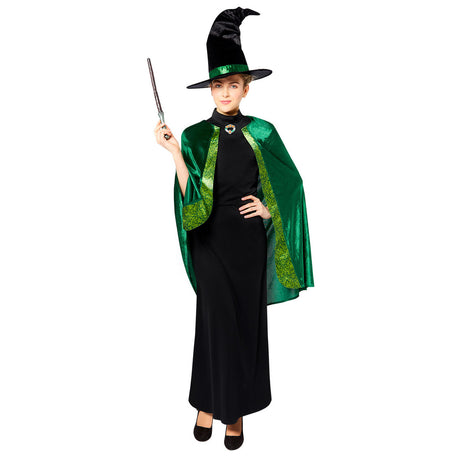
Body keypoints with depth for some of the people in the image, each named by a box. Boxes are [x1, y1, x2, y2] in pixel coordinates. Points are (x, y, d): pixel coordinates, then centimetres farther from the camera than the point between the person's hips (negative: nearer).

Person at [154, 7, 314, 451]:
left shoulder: (262, 132, 2)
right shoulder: (195, 137, -1)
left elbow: (290, 181, 11)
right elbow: (191, 199, -11)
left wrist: (269, 206, -4)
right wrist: (174, 152, -19)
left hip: (249, 238, 1)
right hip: (210, 239, -1)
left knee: (248, 319, 8)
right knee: (215, 319, 3)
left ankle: (237, 408, 24)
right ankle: (209, 402, 24)